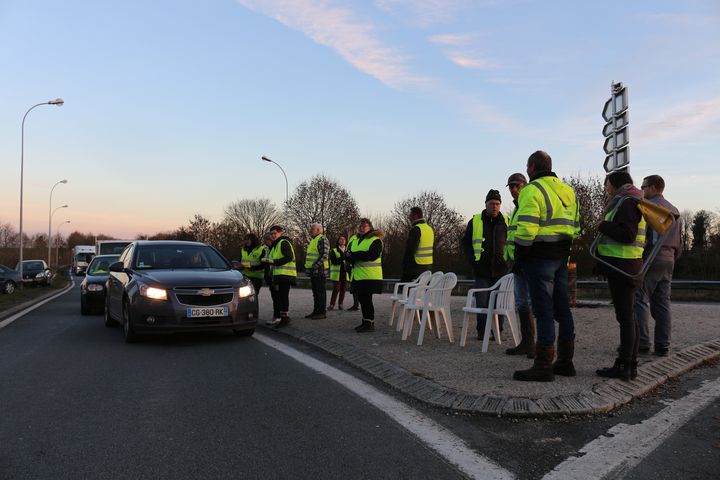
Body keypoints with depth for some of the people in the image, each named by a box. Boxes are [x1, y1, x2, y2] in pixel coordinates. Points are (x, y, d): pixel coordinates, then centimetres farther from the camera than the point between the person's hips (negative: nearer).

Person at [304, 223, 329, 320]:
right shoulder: (313, 240, 21)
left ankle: (322, 313, -3)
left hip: (319, 271, -10)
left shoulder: (322, 239, -11)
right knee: (315, 292, 13)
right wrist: (308, 266, 19)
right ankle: (316, 311, 19)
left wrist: (314, 266, -23)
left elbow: (324, 255, -20)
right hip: (313, 272, 10)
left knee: (320, 292, -6)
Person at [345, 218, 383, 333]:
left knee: (366, 299, -8)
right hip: (358, 276, 8)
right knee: (362, 299, 11)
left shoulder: (375, 240, -7)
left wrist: (354, 255, -16)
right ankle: (365, 322, 20)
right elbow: (349, 255, 17)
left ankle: (370, 324, -2)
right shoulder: (357, 240, 20)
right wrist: (349, 255, -9)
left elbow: (372, 255, -21)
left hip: (370, 276, -8)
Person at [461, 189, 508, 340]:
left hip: (500, 270, 1)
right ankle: (481, 331, 8)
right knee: (482, 302, 0)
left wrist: (508, 260, 1)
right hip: (481, 271, -1)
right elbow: (466, 242, 9)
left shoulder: (506, 222, 6)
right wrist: (472, 260, -1)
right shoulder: (475, 221, 4)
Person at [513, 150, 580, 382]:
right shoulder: (567, 190, 16)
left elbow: (526, 229, -19)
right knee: (562, 308, 13)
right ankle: (565, 361, 21)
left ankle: (543, 365, -3)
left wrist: (519, 254, -8)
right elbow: (575, 226, 17)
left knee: (543, 310, -7)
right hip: (562, 255, 9)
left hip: (539, 256, -8)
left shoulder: (533, 190, -12)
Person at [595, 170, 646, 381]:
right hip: (624, 266, 10)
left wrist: (603, 226, -11)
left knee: (625, 316, -8)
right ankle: (630, 364, 18)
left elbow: (627, 234, -21)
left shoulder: (627, 202, -10)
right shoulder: (626, 201, 21)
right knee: (627, 316, 12)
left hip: (622, 266, -10)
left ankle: (624, 366, -5)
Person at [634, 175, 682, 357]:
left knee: (640, 300, -7)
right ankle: (662, 345, 8)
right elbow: (679, 241, 21)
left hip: (651, 257, -8)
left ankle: (641, 343, -10)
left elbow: (641, 233, -16)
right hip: (668, 260, 8)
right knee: (662, 303, 8)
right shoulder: (674, 210, 20)